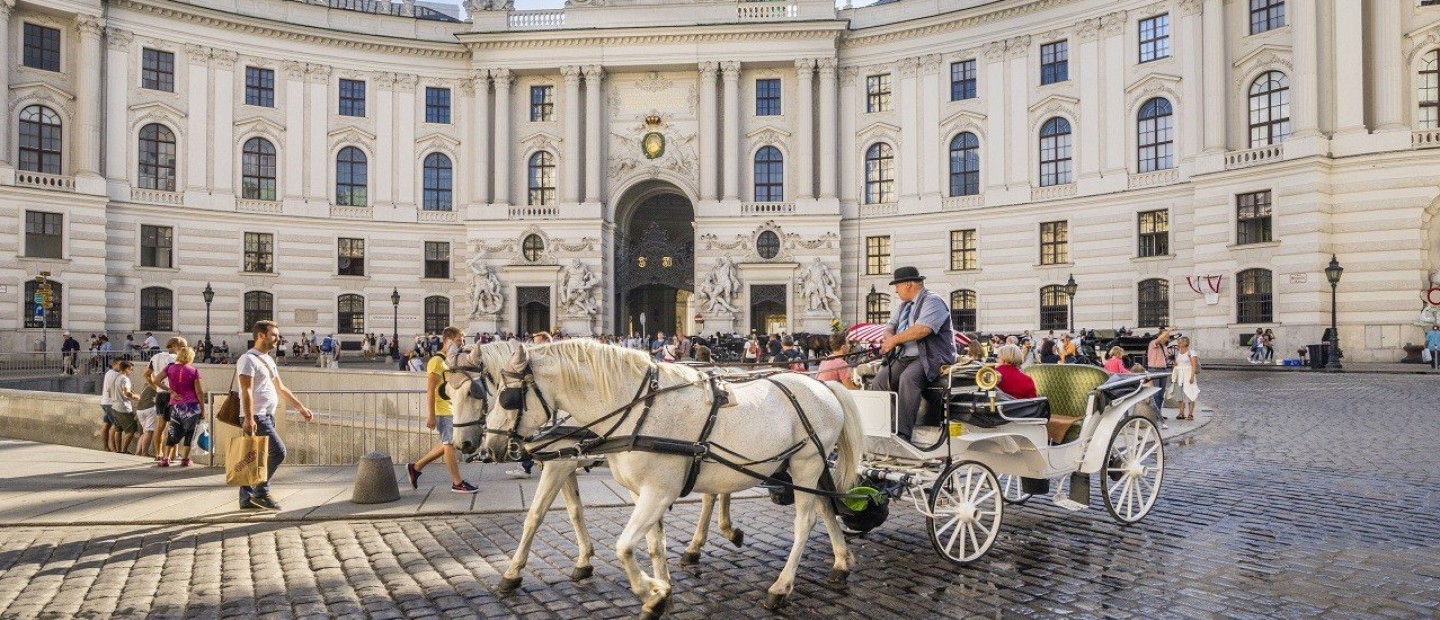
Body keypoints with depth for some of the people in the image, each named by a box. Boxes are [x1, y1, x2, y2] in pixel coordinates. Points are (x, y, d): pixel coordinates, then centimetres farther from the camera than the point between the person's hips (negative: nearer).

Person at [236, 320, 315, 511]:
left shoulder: (268, 360, 18)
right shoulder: (249, 359, -10)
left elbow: (281, 388, 23)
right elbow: (246, 391, -18)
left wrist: (301, 407, 21)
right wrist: (248, 419, -25)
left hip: (266, 416, 9)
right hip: (256, 417, -9)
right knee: (278, 451, -13)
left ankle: (247, 499, 15)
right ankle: (261, 492, -3)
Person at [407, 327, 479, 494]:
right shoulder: (437, 361, -13)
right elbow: (430, 390, -18)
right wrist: (431, 416, -22)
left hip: (452, 410, 9)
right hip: (442, 411, -9)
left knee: (447, 444, 14)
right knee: (450, 444, -3)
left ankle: (415, 467, 25)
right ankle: (457, 483, 5)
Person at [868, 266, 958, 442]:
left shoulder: (932, 301, -8)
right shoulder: (905, 305, 21)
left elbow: (922, 329, -24)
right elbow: (890, 326, 22)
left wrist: (895, 339, -14)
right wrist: (889, 338, -3)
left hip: (931, 357, -9)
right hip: (906, 357, 9)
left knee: (907, 378, -34)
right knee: (881, 379, -11)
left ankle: (903, 433, -35)